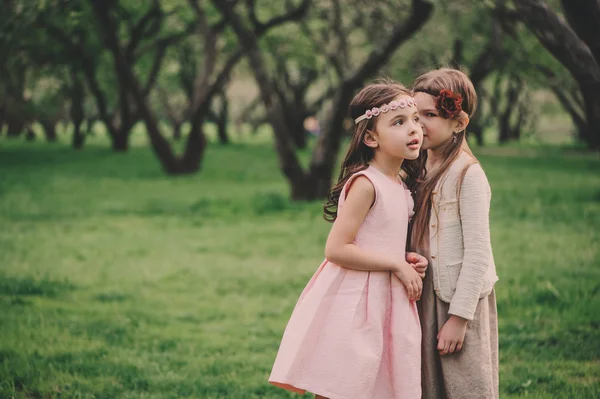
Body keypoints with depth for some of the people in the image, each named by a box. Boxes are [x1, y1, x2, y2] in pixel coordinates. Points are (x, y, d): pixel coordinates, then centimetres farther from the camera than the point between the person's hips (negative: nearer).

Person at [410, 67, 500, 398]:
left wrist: (458, 318, -18)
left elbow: (477, 253, -17)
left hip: (460, 301, -7)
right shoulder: (419, 170, 9)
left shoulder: (468, 175, -14)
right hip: (423, 298, 7)